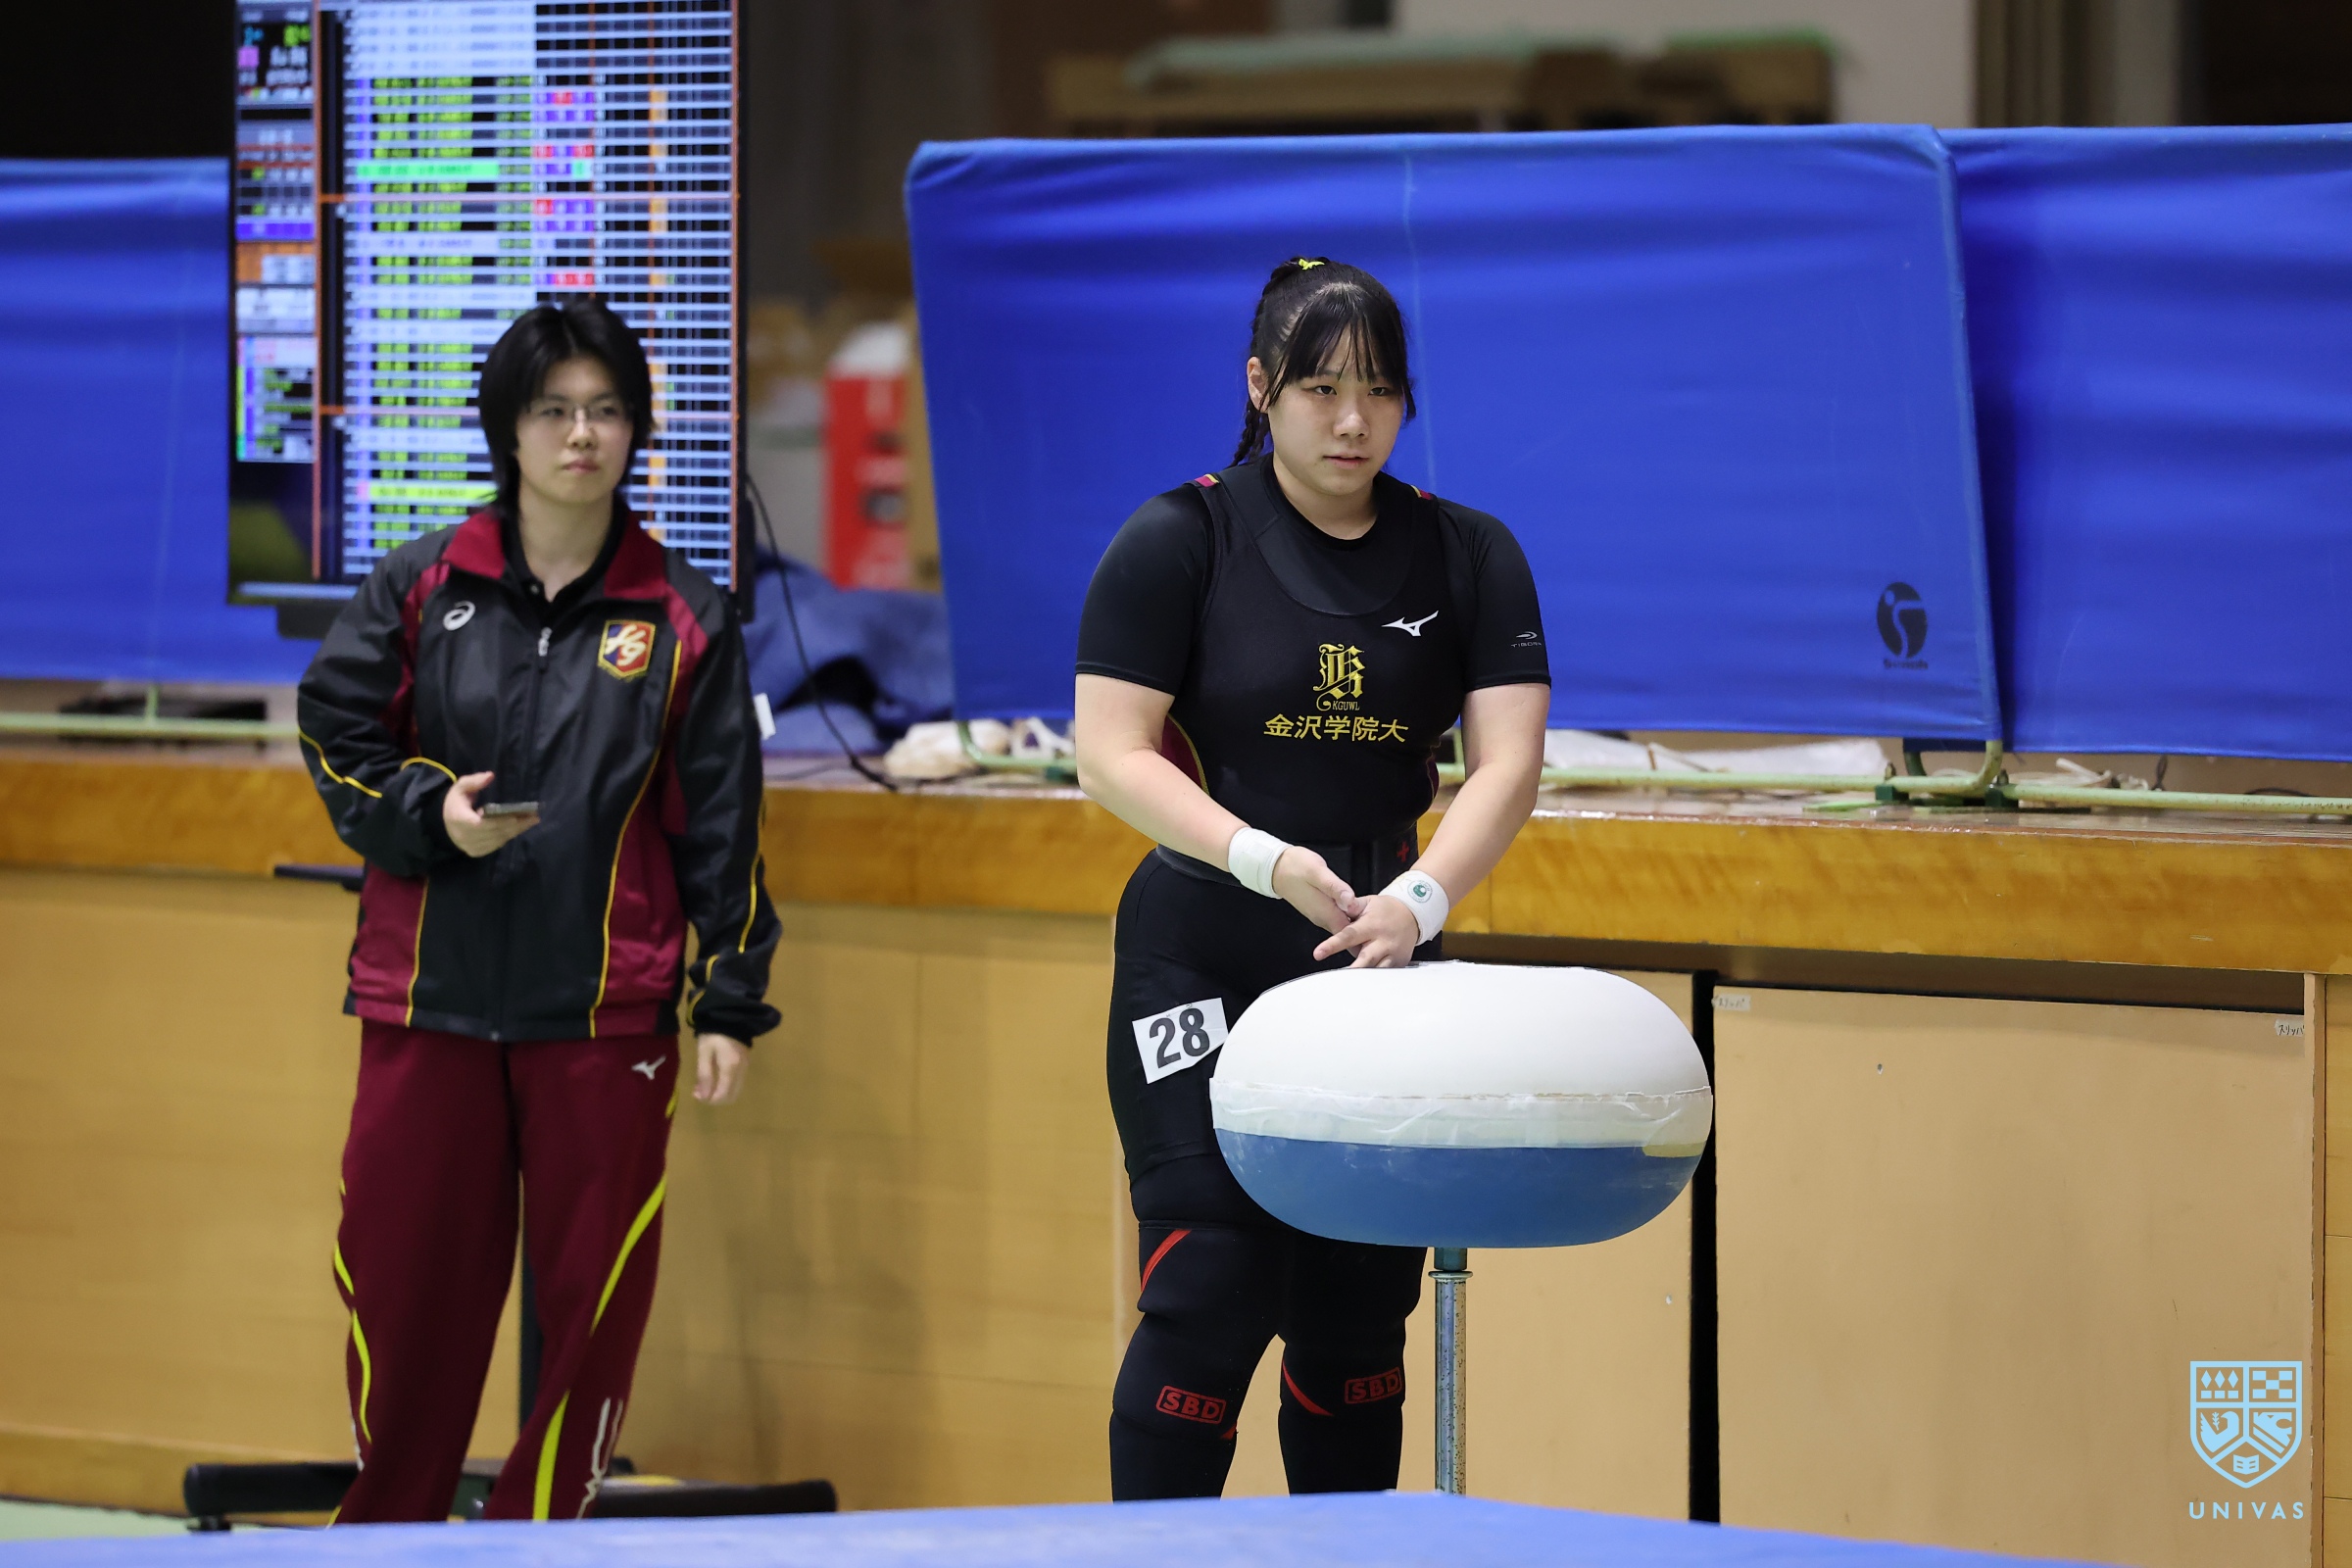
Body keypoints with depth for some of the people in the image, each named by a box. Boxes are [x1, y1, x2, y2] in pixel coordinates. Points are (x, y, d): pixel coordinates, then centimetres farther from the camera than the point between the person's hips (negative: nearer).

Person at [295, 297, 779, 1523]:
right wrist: (430, 815, -9)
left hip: (607, 1013, -1)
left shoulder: (682, 618, 3)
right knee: (406, 1283, 3)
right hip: (427, 1003, 1)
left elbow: (719, 826, 5)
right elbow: (335, 736, 9)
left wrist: (730, 1004, 2)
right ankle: (384, 1529, 18)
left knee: (592, 1292, -1)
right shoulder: (421, 589, 4)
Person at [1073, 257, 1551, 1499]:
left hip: (1382, 966, 4)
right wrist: (1267, 860, -24)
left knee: (1357, 1312, 6)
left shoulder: (1469, 557, 4)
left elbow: (1507, 762, -5)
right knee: (1211, 1289, -12)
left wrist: (1417, 897, -24)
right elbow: (1111, 752, -10)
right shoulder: (1178, 542, -5)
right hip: (1203, 961, -4)